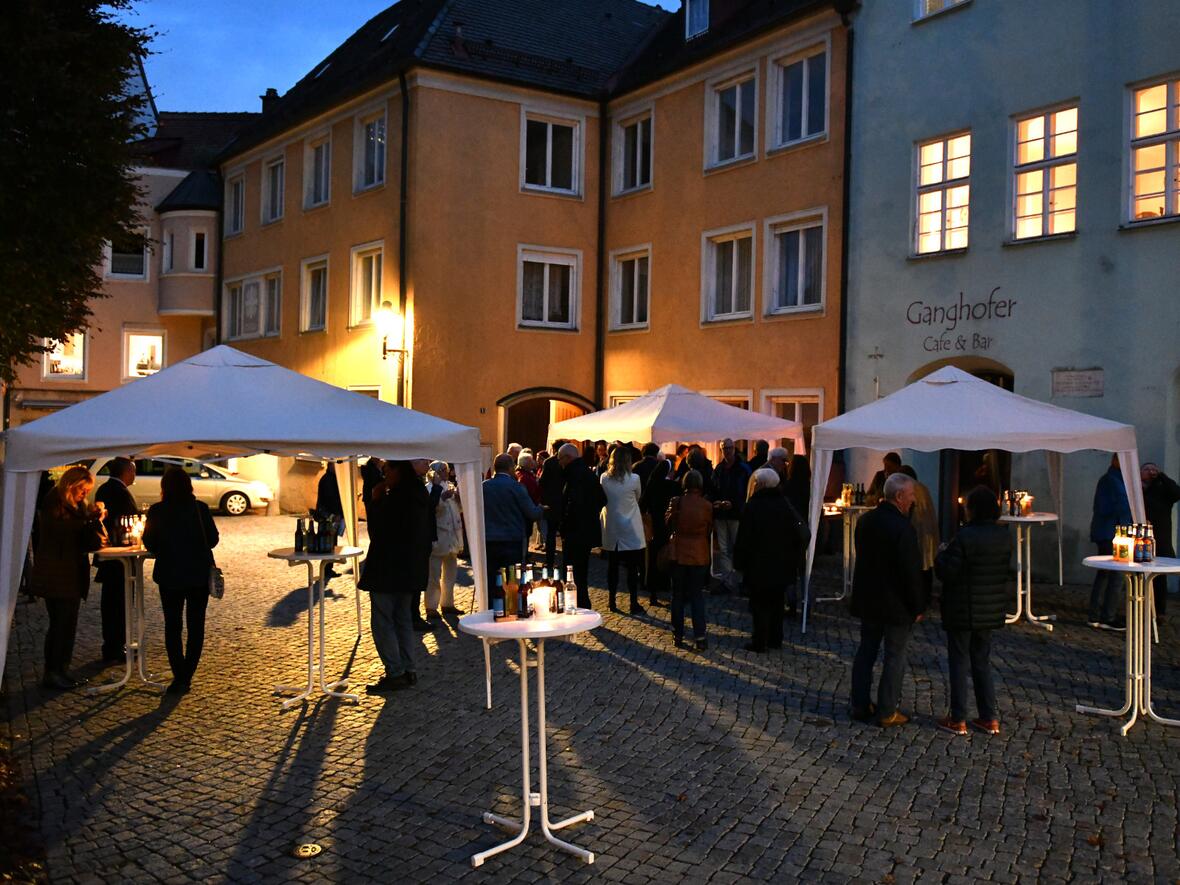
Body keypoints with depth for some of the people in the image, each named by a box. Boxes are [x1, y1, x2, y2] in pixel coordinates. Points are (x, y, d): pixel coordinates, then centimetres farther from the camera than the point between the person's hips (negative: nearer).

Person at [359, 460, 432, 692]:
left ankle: (395, 673, -1)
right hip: (410, 570, 9)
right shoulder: (421, 493, 8)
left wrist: (376, 499, -9)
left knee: (382, 622, -2)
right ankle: (407, 670, 18)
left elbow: (376, 528, -16)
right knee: (403, 620, 15)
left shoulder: (398, 496, -18)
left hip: (387, 570, -9)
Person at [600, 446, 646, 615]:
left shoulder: (604, 478, -5)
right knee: (633, 567, 3)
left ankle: (612, 602, 17)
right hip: (630, 531, -3)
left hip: (610, 529, 3)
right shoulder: (634, 479, -13)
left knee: (612, 566, 12)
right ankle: (634, 604, 6)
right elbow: (637, 498, 4)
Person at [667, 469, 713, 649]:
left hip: (679, 554, 0)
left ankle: (678, 636, 16)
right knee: (697, 596, 7)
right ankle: (700, 637, 3)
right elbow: (709, 531, 2)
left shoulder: (676, 502, -10)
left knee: (678, 595, 11)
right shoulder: (707, 505, -10)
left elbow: (669, 526, 4)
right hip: (699, 555, 0)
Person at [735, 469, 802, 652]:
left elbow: (744, 539, -13)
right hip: (782, 566, 5)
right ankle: (775, 639, 23)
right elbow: (796, 535, 6)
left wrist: (739, 562, -2)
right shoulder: (785, 504, 1)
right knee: (776, 603, 16)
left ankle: (759, 642, 6)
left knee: (759, 605, 3)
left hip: (759, 565, -5)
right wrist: (793, 560, 14)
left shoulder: (752, 506, -14)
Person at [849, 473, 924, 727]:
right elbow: (911, 572, -18)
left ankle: (860, 706, 22)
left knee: (866, 651, 15)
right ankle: (887, 712, 10)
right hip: (896, 605, -7)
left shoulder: (865, 521, 2)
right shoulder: (903, 528, -21)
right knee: (895, 656, 4)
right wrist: (916, 607, -11)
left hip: (867, 599, 7)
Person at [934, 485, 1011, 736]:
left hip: (962, 611, -6)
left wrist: (941, 554, -2)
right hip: (990, 610, 6)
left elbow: (947, 572, -21)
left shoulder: (965, 537, -22)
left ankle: (958, 720, 10)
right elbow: (1002, 568, 13)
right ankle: (990, 718, 19)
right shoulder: (1004, 536, 1)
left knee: (959, 663, 4)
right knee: (982, 661, 17)